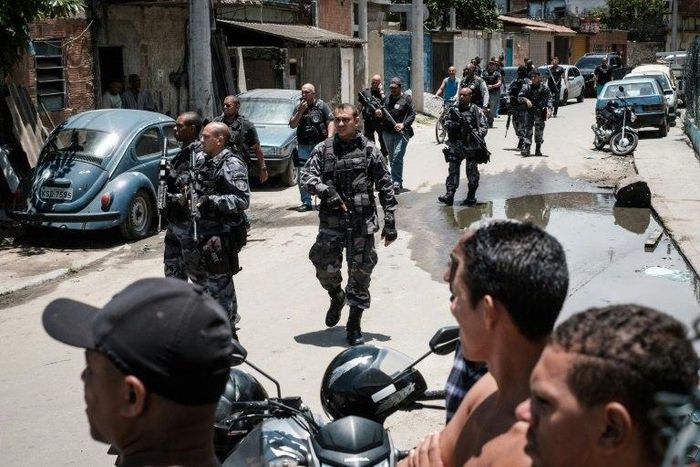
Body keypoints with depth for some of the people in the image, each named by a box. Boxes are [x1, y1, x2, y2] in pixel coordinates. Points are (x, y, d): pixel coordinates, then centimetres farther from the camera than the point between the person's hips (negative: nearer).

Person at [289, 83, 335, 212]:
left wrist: (329, 138, -13)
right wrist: (300, 112, -8)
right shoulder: (298, 107, 10)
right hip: (304, 146, 3)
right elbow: (292, 125, 4)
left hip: (320, 144, -3)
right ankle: (306, 202, 7)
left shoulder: (322, 106, 1)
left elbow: (330, 122, -1)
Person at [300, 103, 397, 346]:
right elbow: (306, 175, -2)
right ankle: (336, 296, 29)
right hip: (331, 220, 1)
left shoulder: (369, 150, 1)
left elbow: (386, 187, 3)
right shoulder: (323, 149, 5)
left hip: (362, 222, -1)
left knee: (360, 273, 4)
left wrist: (390, 223, 0)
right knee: (325, 266, -6)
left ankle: (354, 326, 19)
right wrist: (326, 191, -20)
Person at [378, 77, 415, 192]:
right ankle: (398, 181, 24)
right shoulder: (386, 98, 11)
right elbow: (383, 114, 18)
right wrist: (379, 114, -6)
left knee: (397, 158, -15)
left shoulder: (406, 99, -1)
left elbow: (412, 114, -2)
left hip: (401, 133, -5)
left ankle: (397, 183, -15)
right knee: (392, 159, 12)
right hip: (387, 133, 5)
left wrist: (403, 124, -16)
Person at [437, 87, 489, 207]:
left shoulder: (475, 110, 1)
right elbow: (446, 124, 6)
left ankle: (471, 197, 11)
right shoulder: (453, 110, 9)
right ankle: (449, 195, -4)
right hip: (455, 145, 2)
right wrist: (454, 124, -14)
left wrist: (478, 135, -18)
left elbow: (484, 126, -1)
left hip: (472, 146, -2)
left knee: (472, 172, 3)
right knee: (453, 170, -3)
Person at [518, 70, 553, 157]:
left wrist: (549, 109, -16)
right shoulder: (526, 87, 4)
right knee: (528, 130, -7)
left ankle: (538, 150, 17)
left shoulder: (544, 88, 3)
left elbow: (549, 99, -1)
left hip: (540, 112, 1)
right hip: (529, 111, 0)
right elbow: (519, 97, -2)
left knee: (539, 130, 7)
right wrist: (526, 100, -22)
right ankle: (525, 148, -10)